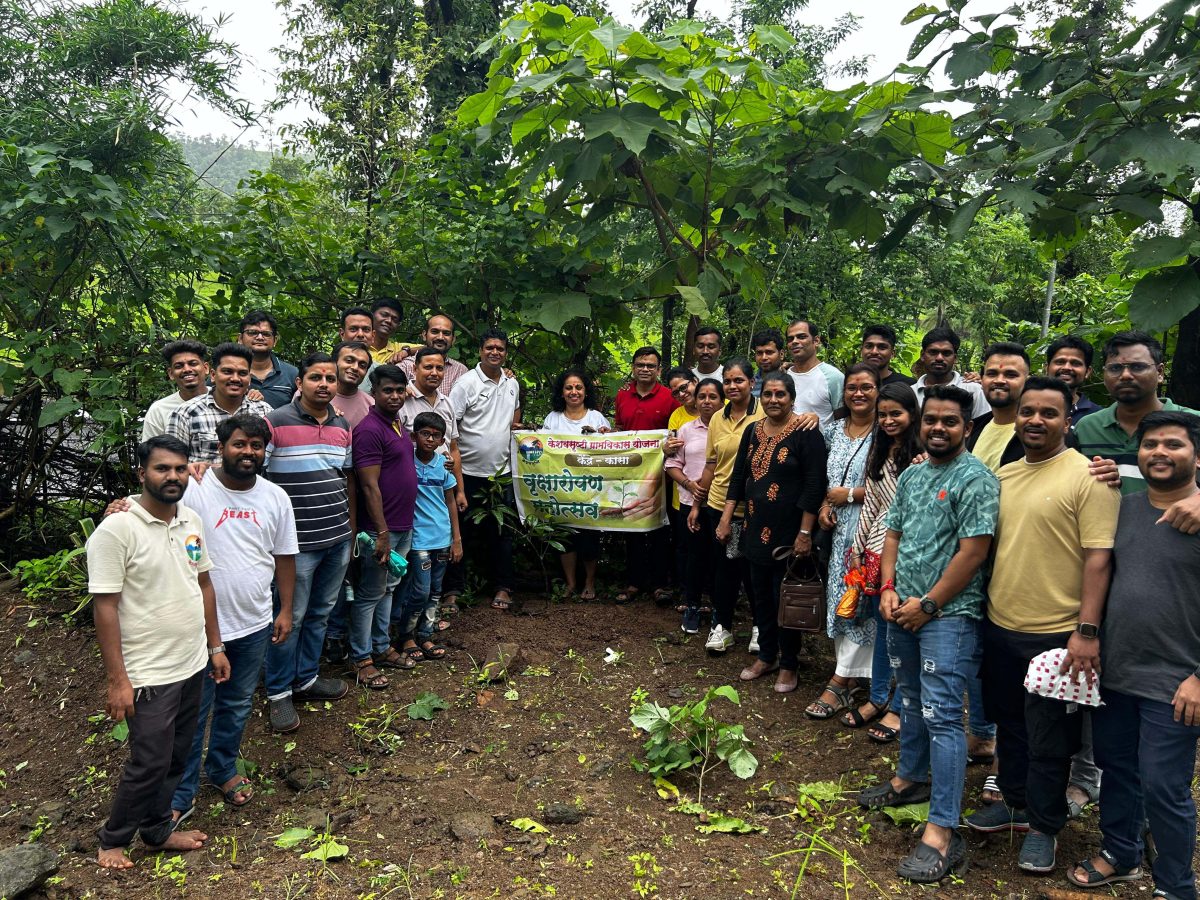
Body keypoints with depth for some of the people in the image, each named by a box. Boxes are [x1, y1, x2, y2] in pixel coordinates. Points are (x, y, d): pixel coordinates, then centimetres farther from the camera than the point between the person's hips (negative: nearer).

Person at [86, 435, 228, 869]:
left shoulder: (192, 521, 3)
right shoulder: (117, 530, -18)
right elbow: (105, 607, -17)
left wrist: (215, 646, 13)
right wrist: (117, 680, -17)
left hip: (192, 666, 7)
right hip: (148, 675, -6)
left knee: (176, 757, 17)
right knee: (149, 763, 5)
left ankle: (157, 829, 37)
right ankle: (113, 839, 29)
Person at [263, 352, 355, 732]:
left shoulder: (343, 426, 9)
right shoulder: (275, 423, -11)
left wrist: (352, 530, 18)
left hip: (338, 540, 6)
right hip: (298, 542, -6)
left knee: (319, 613, 17)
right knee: (291, 617, 4)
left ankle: (307, 678, 34)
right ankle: (279, 692, 20)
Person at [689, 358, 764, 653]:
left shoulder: (764, 413, -10)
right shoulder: (717, 419, 6)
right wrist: (697, 505, 14)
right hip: (718, 506, 4)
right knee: (723, 568, 11)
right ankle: (721, 626, 26)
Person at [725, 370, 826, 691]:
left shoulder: (805, 433, -11)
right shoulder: (752, 431, 8)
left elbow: (814, 485, -14)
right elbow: (738, 475, 13)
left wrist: (805, 532, -17)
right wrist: (727, 515, 7)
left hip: (789, 531, -6)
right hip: (757, 529, 6)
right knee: (761, 595, 14)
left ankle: (788, 665, 19)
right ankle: (766, 656, 30)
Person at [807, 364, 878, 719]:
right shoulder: (834, 429, 12)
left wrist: (850, 494, -11)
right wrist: (825, 504, 4)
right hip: (839, 528, 7)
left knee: (857, 600, -4)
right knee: (840, 597, 9)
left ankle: (840, 683, 3)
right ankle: (852, 678, 20)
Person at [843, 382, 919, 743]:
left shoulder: (923, 454, -10)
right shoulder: (879, 453, 12)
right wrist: (858, 547, 14)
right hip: (878, 548, 6)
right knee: (882, 627, 16)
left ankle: (898, 708, 17)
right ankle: (877, 697, 29)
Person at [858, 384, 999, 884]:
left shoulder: (976, 479, -12)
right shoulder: (911, 475, 12)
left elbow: (973, 551, -17)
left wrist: (928, 604, -14)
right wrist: (888, 589, 1)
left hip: (947, 614, -7)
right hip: (903, 611, 7)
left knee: (942, 716, -8)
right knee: (912, 702, 21)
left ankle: (941, 832, -4)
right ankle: (910, 779, 39)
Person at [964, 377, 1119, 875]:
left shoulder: (1087, 476, -12)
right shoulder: (1003, 475, 8)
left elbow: (1098, 556, -15)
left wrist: (1087, 631, -19)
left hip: (1055, 635, -6)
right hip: (999, 627, 6)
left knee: (1047, 740, 8)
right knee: (1009, 724, 21)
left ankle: (1044, 826, 27)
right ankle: (1015, 803, 40)